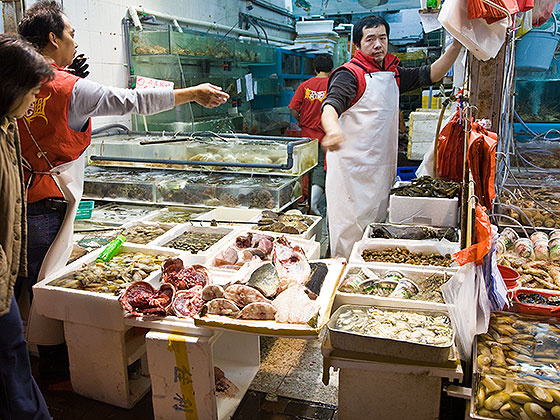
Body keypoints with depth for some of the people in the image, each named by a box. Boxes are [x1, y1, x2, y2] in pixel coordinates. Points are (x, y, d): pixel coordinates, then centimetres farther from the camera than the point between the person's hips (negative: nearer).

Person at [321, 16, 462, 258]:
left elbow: (431, 75, 20)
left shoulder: (393, 75, 16)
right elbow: (331, 106, -25)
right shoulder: (350, 74, -8)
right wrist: (333, 129, -48)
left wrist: (457, 45, 6)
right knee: (350, 232, -5)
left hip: (381, 168, 8)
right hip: (351, 167, -7)